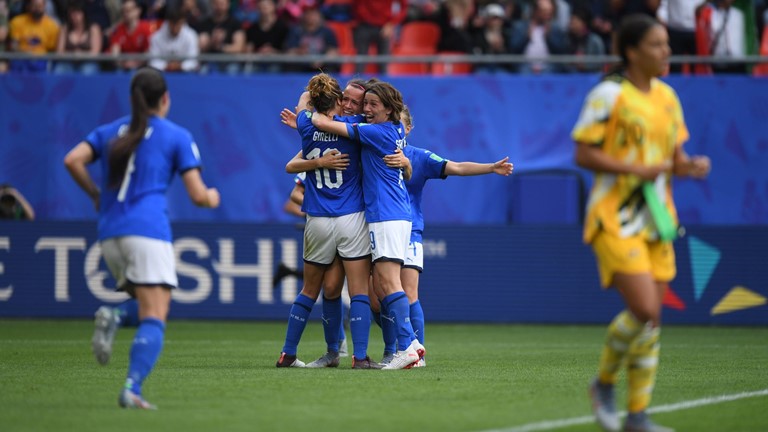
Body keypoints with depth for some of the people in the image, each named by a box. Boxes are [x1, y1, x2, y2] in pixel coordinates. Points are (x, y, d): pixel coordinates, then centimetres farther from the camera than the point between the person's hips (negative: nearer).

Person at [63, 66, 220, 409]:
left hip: (109, 230, 5)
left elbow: (73, 160, 2)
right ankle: (132, 388, -28)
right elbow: (198, 195, 2)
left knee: (150, 307, 20)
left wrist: (96, 195, 16)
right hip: (148, 228, -5)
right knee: (154, 319, -8)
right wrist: (212, 198, 25)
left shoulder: (110, 131, 17)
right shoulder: (177, 136, 6)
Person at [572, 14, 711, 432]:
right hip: (615, 221, -7)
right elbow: (584, 154, -12)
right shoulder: (609, 95, -10)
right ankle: (605, 382, 8)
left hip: (655, 220, 7)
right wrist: (637, 170, -21)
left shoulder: (666, 96, 12)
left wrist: (690, 165, -4)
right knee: (645, 312, -17)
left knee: (650, 318, 4)